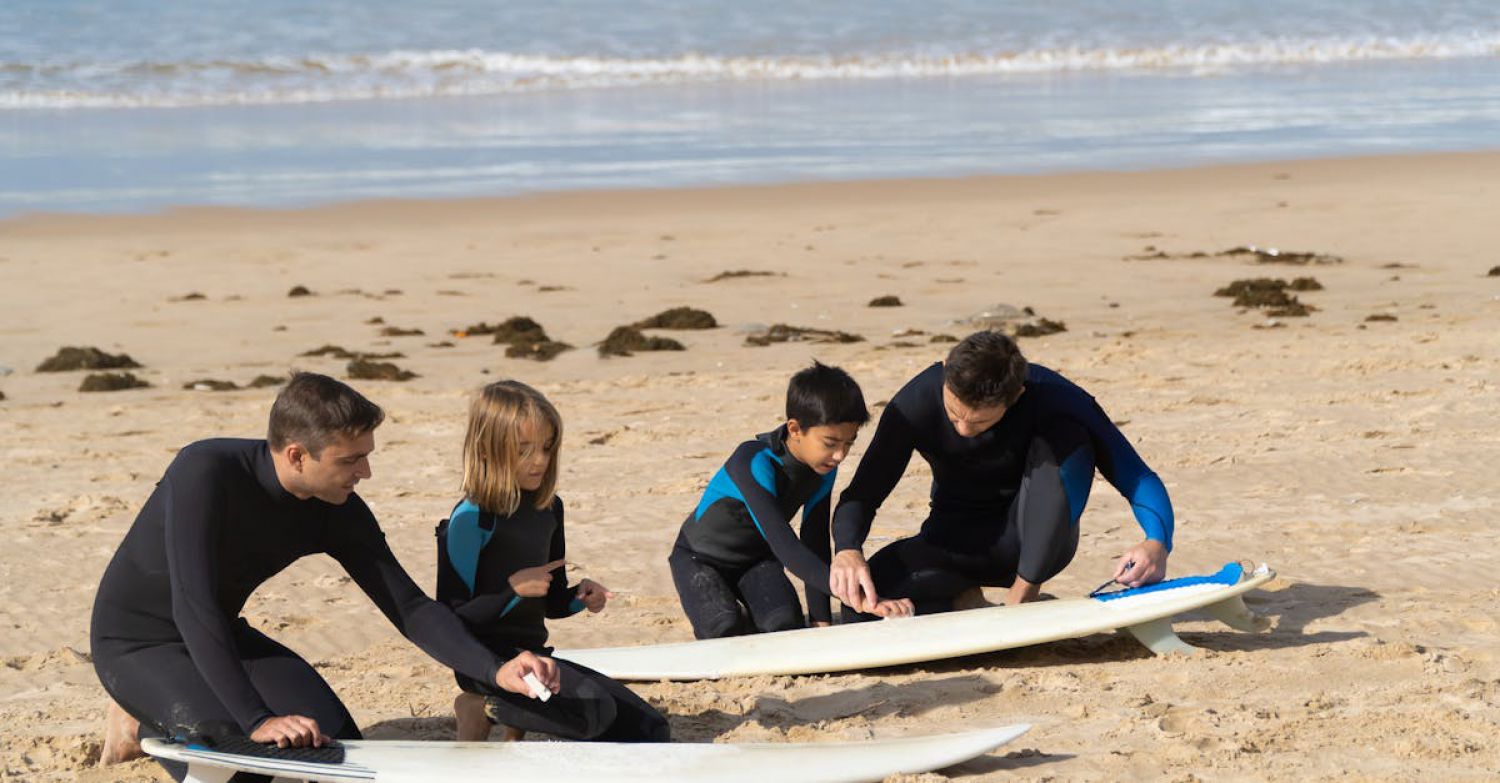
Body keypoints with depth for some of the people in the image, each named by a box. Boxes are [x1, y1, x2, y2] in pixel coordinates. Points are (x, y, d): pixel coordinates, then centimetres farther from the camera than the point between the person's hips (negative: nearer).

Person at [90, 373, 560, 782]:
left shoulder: (339, 513, -14)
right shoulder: (205, 473, -33)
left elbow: (411, 609, -11)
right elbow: (194, 608, -38)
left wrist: (496, 670, -26)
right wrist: (257, 720, -43)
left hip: (222, 636, 7)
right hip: (137, 642, -7)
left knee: (335, 741, -6)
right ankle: (145, 724, 4)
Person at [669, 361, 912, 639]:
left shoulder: (824, 468, -17)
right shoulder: (754, 462, -37)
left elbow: (815, 543, -12)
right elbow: (786, 547, -46)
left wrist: (821, 618, -18)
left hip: (757, 557, 4)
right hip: (701, 557, -4)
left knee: (787, 626, -25)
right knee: (725, 630, -31)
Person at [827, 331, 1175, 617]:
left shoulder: (1050, 396, -25)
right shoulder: (917, 402, -22)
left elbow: (1136, 476, -21)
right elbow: (863, 492, -16)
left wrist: (1157, 542, -41)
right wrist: (847, 550, -38)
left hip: (1040, 540, -1)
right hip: (959, 540, 1)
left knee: (1067, 439, -31)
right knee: (864, 591, -28)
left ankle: (1022, 595, -21)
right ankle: (965, 600, 3)